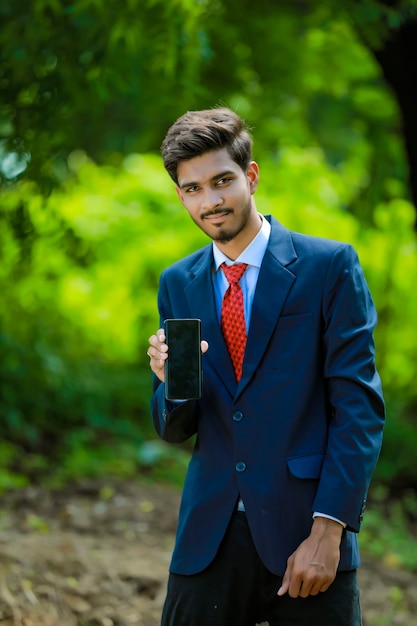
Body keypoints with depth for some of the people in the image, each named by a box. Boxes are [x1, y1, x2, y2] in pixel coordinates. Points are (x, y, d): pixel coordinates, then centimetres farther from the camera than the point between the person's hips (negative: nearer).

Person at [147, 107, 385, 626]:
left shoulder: (330, 266, -3)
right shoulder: (177, 284, 10)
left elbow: (359, 405, -7)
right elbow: (175, 430, 11)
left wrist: (328, 530, -14)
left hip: (305, 530, -3)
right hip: (209, 539, 3)